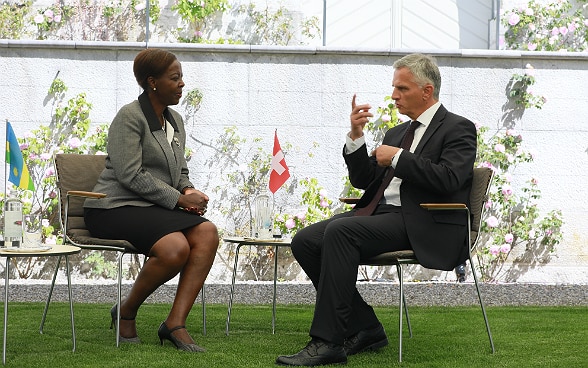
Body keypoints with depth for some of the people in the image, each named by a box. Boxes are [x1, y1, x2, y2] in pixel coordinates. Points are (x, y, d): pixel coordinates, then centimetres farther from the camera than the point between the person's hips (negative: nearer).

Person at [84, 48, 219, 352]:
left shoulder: (175, 121, 17)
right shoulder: (130, 117, -9)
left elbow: (181, 172, 24)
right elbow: (131, 176, -18)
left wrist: (189, 191, 0)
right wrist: (179, 199, -17)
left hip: (156, 209, 8)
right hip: (115, 208, -8)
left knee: (207, 233, -21)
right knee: (175, 247, -33)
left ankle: (175, 323, -23)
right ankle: (126, 311, -7)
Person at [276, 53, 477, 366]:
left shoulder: (458, 129, 1)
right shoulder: (397, 132, 25)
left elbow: (448, 179, -17)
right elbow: (363, 181, 21)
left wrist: (398, 158, -11)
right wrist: (355, 137, 6)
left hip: (421, 226, -9)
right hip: (381, 212, 9)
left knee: (340, 231, -31)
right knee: (305, 241, -10)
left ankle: (328, 342, -31)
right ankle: (364, 329, -3)